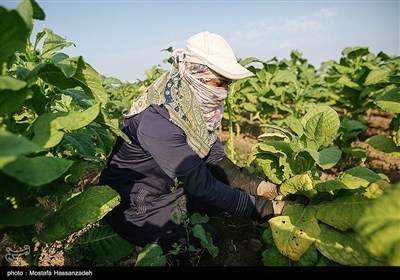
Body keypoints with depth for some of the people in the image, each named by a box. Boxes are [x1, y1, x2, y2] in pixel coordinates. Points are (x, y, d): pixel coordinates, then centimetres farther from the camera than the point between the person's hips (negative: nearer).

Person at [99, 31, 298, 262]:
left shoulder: (198, 106, -8)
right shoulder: (158, 119, -34)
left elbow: (217, 161, -5)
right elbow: (201, 184, -31)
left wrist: (257, 185, -18)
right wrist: (263, 208, -26)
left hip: (172, 189, 8)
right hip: (136, 206, -7)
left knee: (235, 189, 2)